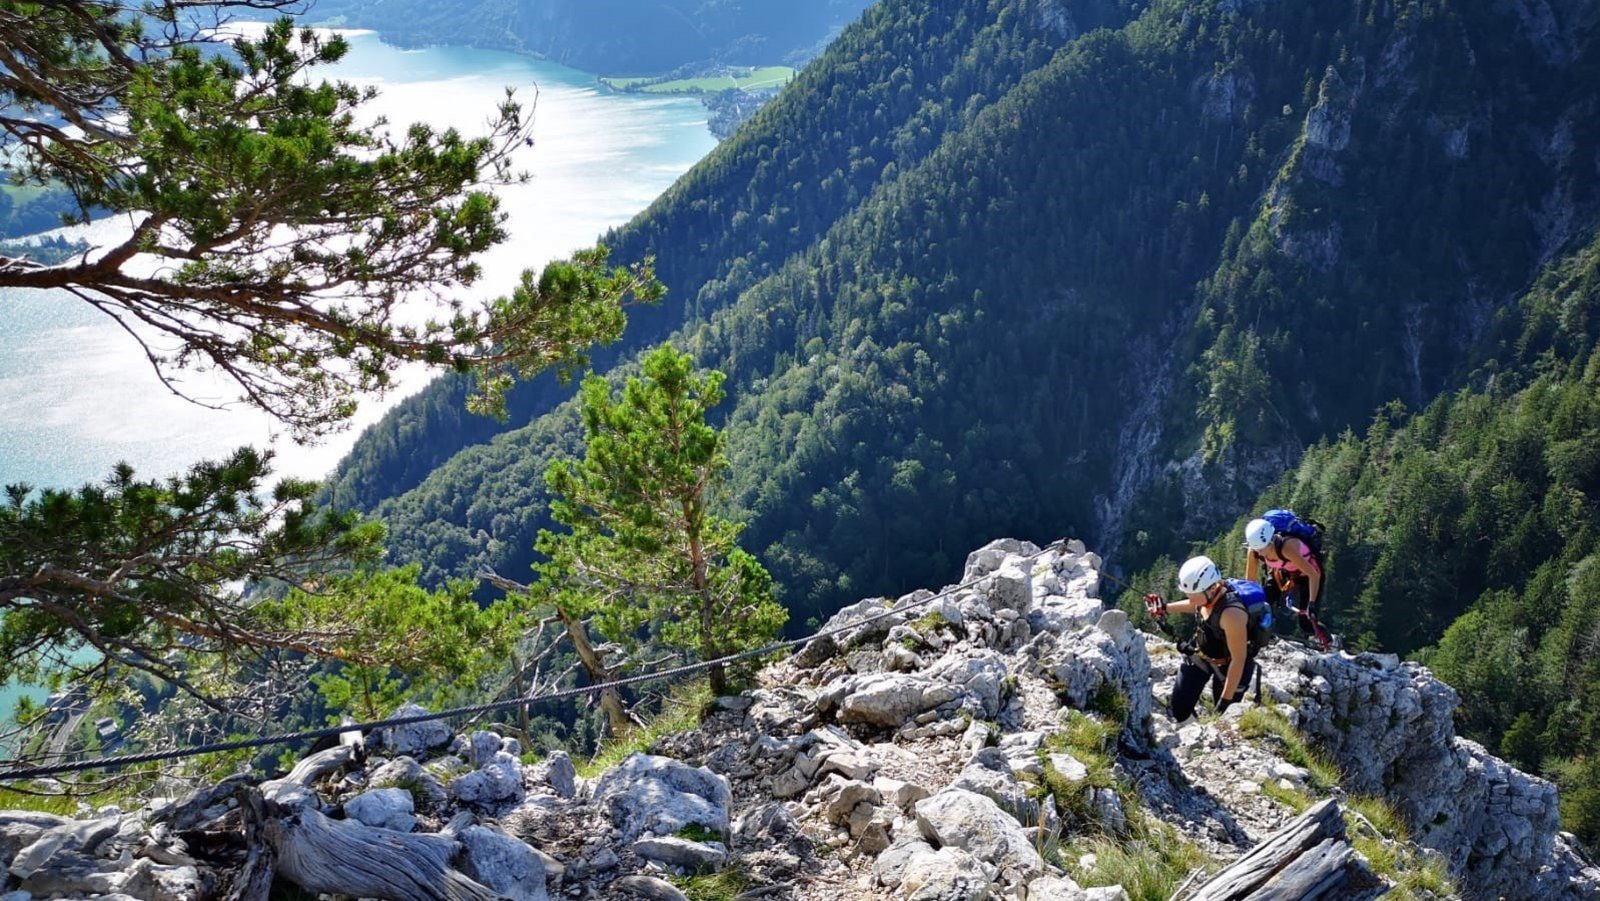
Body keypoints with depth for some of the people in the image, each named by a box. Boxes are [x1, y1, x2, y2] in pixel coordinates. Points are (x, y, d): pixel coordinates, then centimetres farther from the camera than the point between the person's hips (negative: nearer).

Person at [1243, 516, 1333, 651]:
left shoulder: (1286, 547, -41)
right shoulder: (1254, 551, -25)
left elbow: (1313, 574, -38)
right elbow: (1250, 580, -13)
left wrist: (1312, 604, -40)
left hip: (1307, 574, -5)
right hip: (1282, 572, 5)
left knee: (1306, 624, -8)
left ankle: (1327, 641, 22)